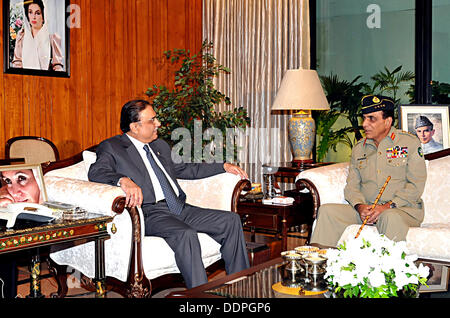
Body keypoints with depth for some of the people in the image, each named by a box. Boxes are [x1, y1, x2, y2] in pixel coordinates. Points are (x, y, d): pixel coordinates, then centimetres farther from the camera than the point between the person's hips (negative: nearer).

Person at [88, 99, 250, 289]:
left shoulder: (160, 145, 24)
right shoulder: (111, 147, 3)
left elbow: (183, 169, 33)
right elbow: (96, 172, -14)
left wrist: (224, 166, 26)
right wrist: (124, 180, -35)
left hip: (179, 208, 7)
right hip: (149, 212, -7)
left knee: (231, 220, -6)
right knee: (186, 234, -35)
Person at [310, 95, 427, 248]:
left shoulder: (410, 142, 2)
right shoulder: (359, 148, 15)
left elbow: (416, 185, -6)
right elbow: (352, 185, 12)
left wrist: (388, 206, -17)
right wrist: (360, 206, -11)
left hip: (403, 209, -4)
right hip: (366, 208, 4)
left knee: (391, 217, -39)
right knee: (327, 210, -16)